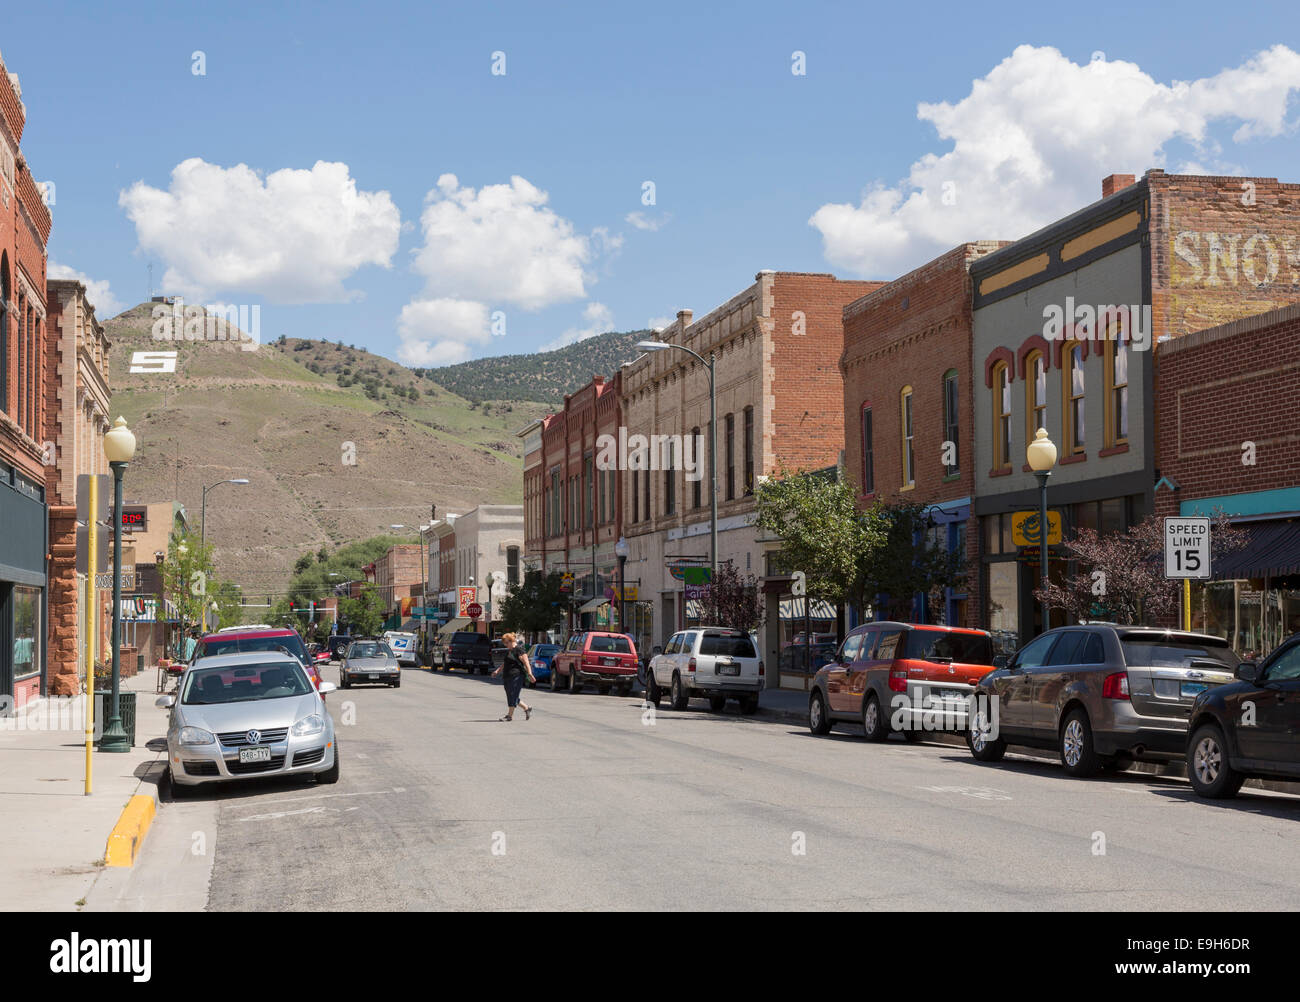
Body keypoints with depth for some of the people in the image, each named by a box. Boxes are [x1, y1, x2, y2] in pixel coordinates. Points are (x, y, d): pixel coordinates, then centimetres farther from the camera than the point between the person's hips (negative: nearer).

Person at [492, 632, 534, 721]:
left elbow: (526, 663, -16)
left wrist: (530, 674, -23)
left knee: (513, 695, -8)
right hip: (507, 677, 9)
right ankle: (527, 708, 21)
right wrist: (498, 671, 21)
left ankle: (510, 715, -4)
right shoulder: (508, 651, 18)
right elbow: (505, 663, 29)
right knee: (510, 696, 9)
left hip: (516, 676, -9)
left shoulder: (519, 649, -10)